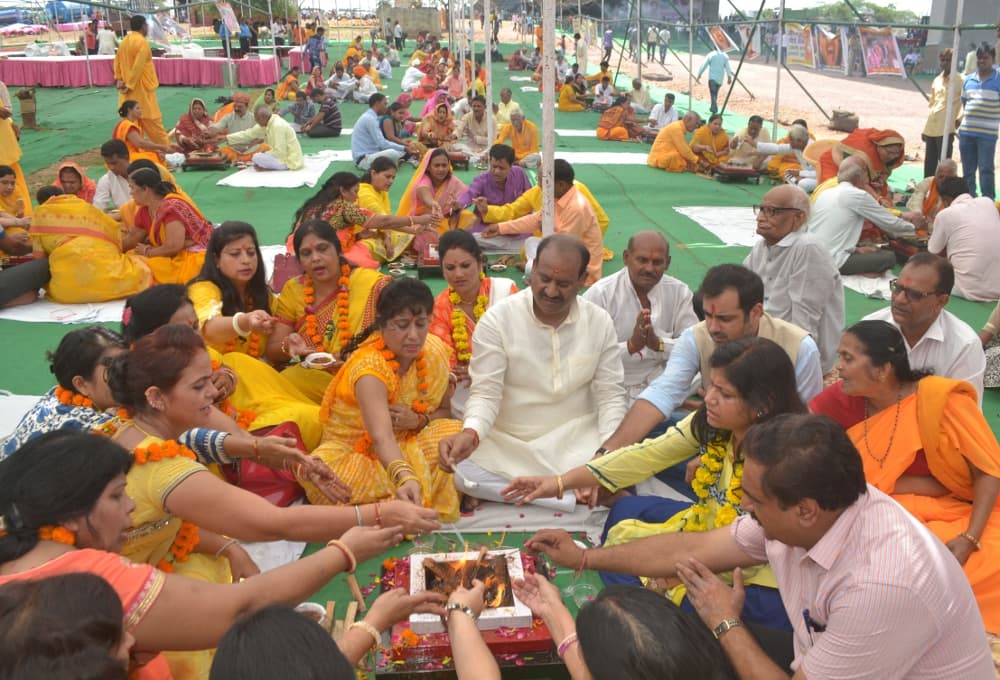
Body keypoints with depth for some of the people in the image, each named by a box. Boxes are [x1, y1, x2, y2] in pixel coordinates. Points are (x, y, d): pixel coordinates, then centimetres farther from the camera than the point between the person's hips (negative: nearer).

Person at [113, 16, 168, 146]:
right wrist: (130, 85, -18)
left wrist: (119, 79, 8)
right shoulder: (142, 42, -15)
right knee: (152, 121, -2)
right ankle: (165, 148, 5)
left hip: (128, 88, 8)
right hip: (141, 88, -8)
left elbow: (117, 61, 14)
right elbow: (138, 67, -21)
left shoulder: (124, 41, 12)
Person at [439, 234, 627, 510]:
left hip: (576, 439, 2)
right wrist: (470, 433, -36)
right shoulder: (496, 320, -11)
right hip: (507, 443, -1)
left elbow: (611, 395, -2)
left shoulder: (600, 322, -2)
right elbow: (485, 393, -14)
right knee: (463, 474, -31)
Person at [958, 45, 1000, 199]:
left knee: (985, 170, -6)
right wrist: (961, 121, 14)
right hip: (966, 132, 5)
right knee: (967, 171, 12)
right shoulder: (968, 79, 11)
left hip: (987, 134, -5)